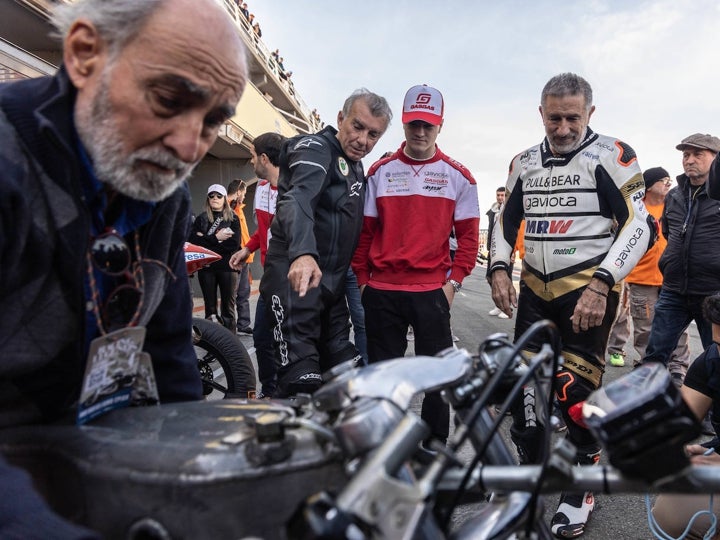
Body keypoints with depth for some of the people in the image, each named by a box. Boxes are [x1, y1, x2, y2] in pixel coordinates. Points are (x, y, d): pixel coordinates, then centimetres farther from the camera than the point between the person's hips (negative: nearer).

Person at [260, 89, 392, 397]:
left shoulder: (356, 168, 18)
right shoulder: (315, 149, -11)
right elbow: (298, 199, -32)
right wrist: (303, 253, -50)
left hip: (333, 282, 9)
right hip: (297, 278, -9)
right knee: (302, 384, -14)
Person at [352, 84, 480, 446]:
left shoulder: (458, 177, 4)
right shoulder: (380, 172, 7)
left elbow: (468, 235, 4)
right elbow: (364, 231, 7)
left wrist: (454, 281, -5)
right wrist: (362, 279, 3)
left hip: (433, 291, -1)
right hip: (381, 291, 1)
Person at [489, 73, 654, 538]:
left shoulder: (610, 156, -6)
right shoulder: (525, 163, 10)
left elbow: (638, 225, -13)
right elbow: (507, 220, 18)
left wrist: (600, 285, -23)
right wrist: (500, 270, 4)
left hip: (588, 291, -5)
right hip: (534, 291, 5)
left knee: (577, 391, -3)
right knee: (524, 385, 7)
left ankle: (581, 491, 19)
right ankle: (530, 470, 28)